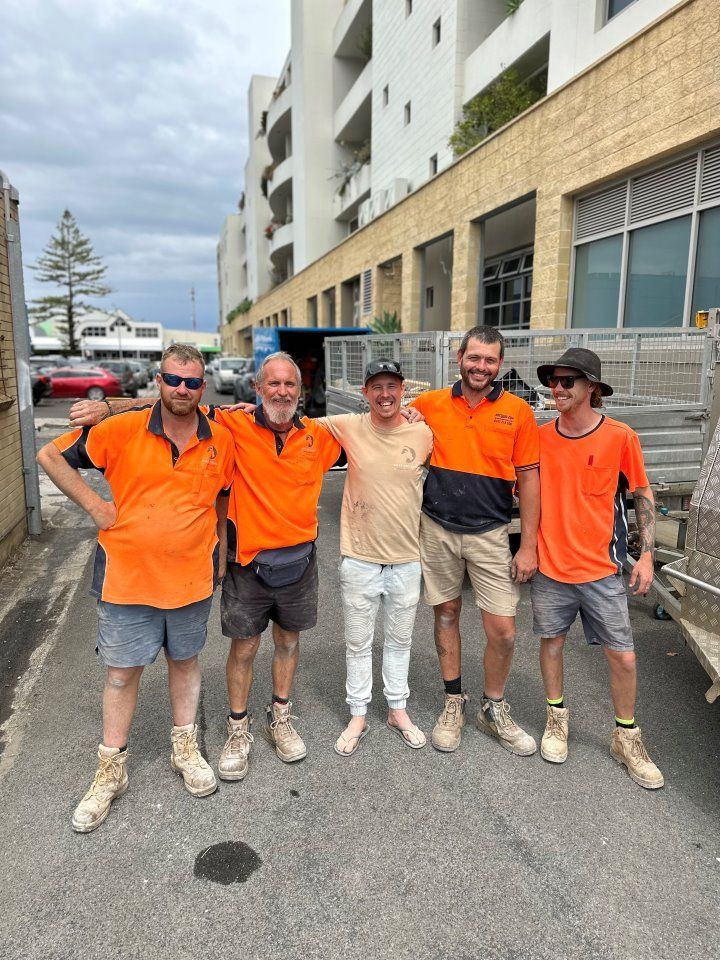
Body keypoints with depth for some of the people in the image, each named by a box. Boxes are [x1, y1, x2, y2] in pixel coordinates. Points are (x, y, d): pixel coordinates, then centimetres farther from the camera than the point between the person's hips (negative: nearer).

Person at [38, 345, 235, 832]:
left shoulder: (221, 440, -4)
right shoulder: (123, 430, -11)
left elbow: (229, 494, 14)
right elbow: (51, 455, -2)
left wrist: (211, 537, 6)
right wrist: (95, 504, -8)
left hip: (191, 577, 2)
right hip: (126, 576, -2)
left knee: (185, 661, 19)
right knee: (122, 673, 11)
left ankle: (185, 748, 40)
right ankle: (111, 771, 31)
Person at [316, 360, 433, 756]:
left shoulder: (424, 434, -5)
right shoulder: (348, 427, -7)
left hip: (406, 558, 1)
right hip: (359, 558, -1)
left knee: (399, 640, 18)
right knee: (358, 643, 13)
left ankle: (398, 710, 38)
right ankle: (358, 715, 32)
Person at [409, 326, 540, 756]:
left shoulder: (518, 411, -3)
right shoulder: (430, 404, 0)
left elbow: (528, 479, -1)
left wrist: (529, 545, -4)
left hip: (490, 534, -1)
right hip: (437, 530, 1)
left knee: (503, 631, 0)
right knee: (446, 614, 13)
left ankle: (494, 709, 26)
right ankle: (454, 703, 33)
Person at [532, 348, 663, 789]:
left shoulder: (620, 436, -8)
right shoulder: (540, 437, -2)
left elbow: (643, 496, 1)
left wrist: (646, 556, -3)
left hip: (601, 568, -1)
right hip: (550, 566, 2)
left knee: (623, 656, 5)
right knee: (551, 641, 14)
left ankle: (627, 737, 28)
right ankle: (557, 717, 38)